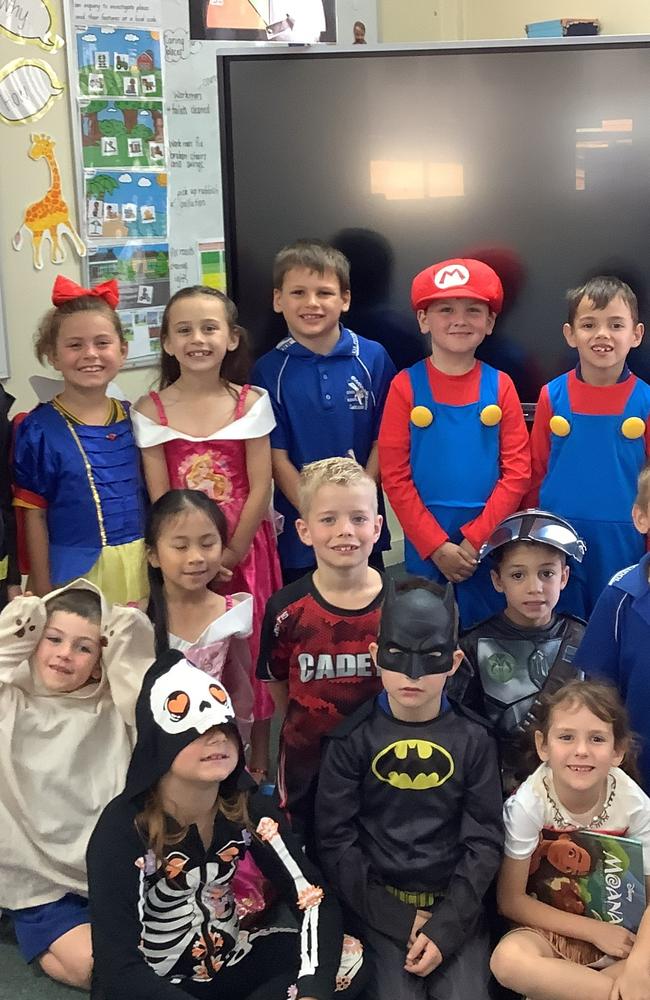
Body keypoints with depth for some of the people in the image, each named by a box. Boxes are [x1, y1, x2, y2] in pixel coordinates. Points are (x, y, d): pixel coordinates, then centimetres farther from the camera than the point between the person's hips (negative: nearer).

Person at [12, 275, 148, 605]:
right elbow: (34, 515, -6)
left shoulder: (133, 419, 3)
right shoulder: (39, 429, -8)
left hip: (140, 567, 4)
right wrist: (43, 593, -6)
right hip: (76, 573, -4)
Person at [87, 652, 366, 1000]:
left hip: (233, 958, 4)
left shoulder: (248, 806, -10)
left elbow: (314, 898, -14)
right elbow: (118, 969, -30)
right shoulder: (123, 828, -24)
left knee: (350, 959, -14)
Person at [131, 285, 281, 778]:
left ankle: (259, 763, 23)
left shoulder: (250, 402, -2)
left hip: (245, 550, 0)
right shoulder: (151, 411, -2)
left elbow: (260, 488, -5)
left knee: (251, 655, 7)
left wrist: (232, 552, -11)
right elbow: (160, 497, -4)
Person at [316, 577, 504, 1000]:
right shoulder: (353, 738, -4)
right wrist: (398, 918, -12)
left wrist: (445, 927, -12)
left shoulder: (473, 739, -2)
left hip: (456, 905, 1)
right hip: (381, 905, -1)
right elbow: (336, 839, -6)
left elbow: (485, 840, -3)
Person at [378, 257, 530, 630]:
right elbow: (395, 476, -5)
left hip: (490, 541, 1)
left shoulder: (500, 386, 1)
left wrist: (476, 539, -10)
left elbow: (517, 472, -2)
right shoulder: (406, 386, -3)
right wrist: (436, 545, -10)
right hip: (424, 542, -1)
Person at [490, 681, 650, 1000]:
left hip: (615, 929, 2)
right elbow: (510, 900, -11)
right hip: (548, 928, -2)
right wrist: (594, 930, -15)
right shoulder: (528, 803, -19)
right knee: (509, 959, -35)